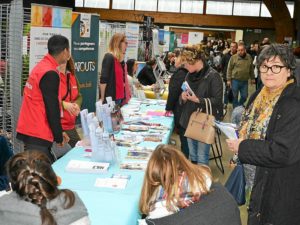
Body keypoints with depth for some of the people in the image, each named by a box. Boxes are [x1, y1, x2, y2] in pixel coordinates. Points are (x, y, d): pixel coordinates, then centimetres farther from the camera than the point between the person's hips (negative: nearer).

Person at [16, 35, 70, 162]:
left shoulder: (40, 67, 12)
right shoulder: (50, 74, -16)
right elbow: (52, 108, -16)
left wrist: (58, 133, 17)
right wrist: (59, 137, -4)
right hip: (38, 135, -9)